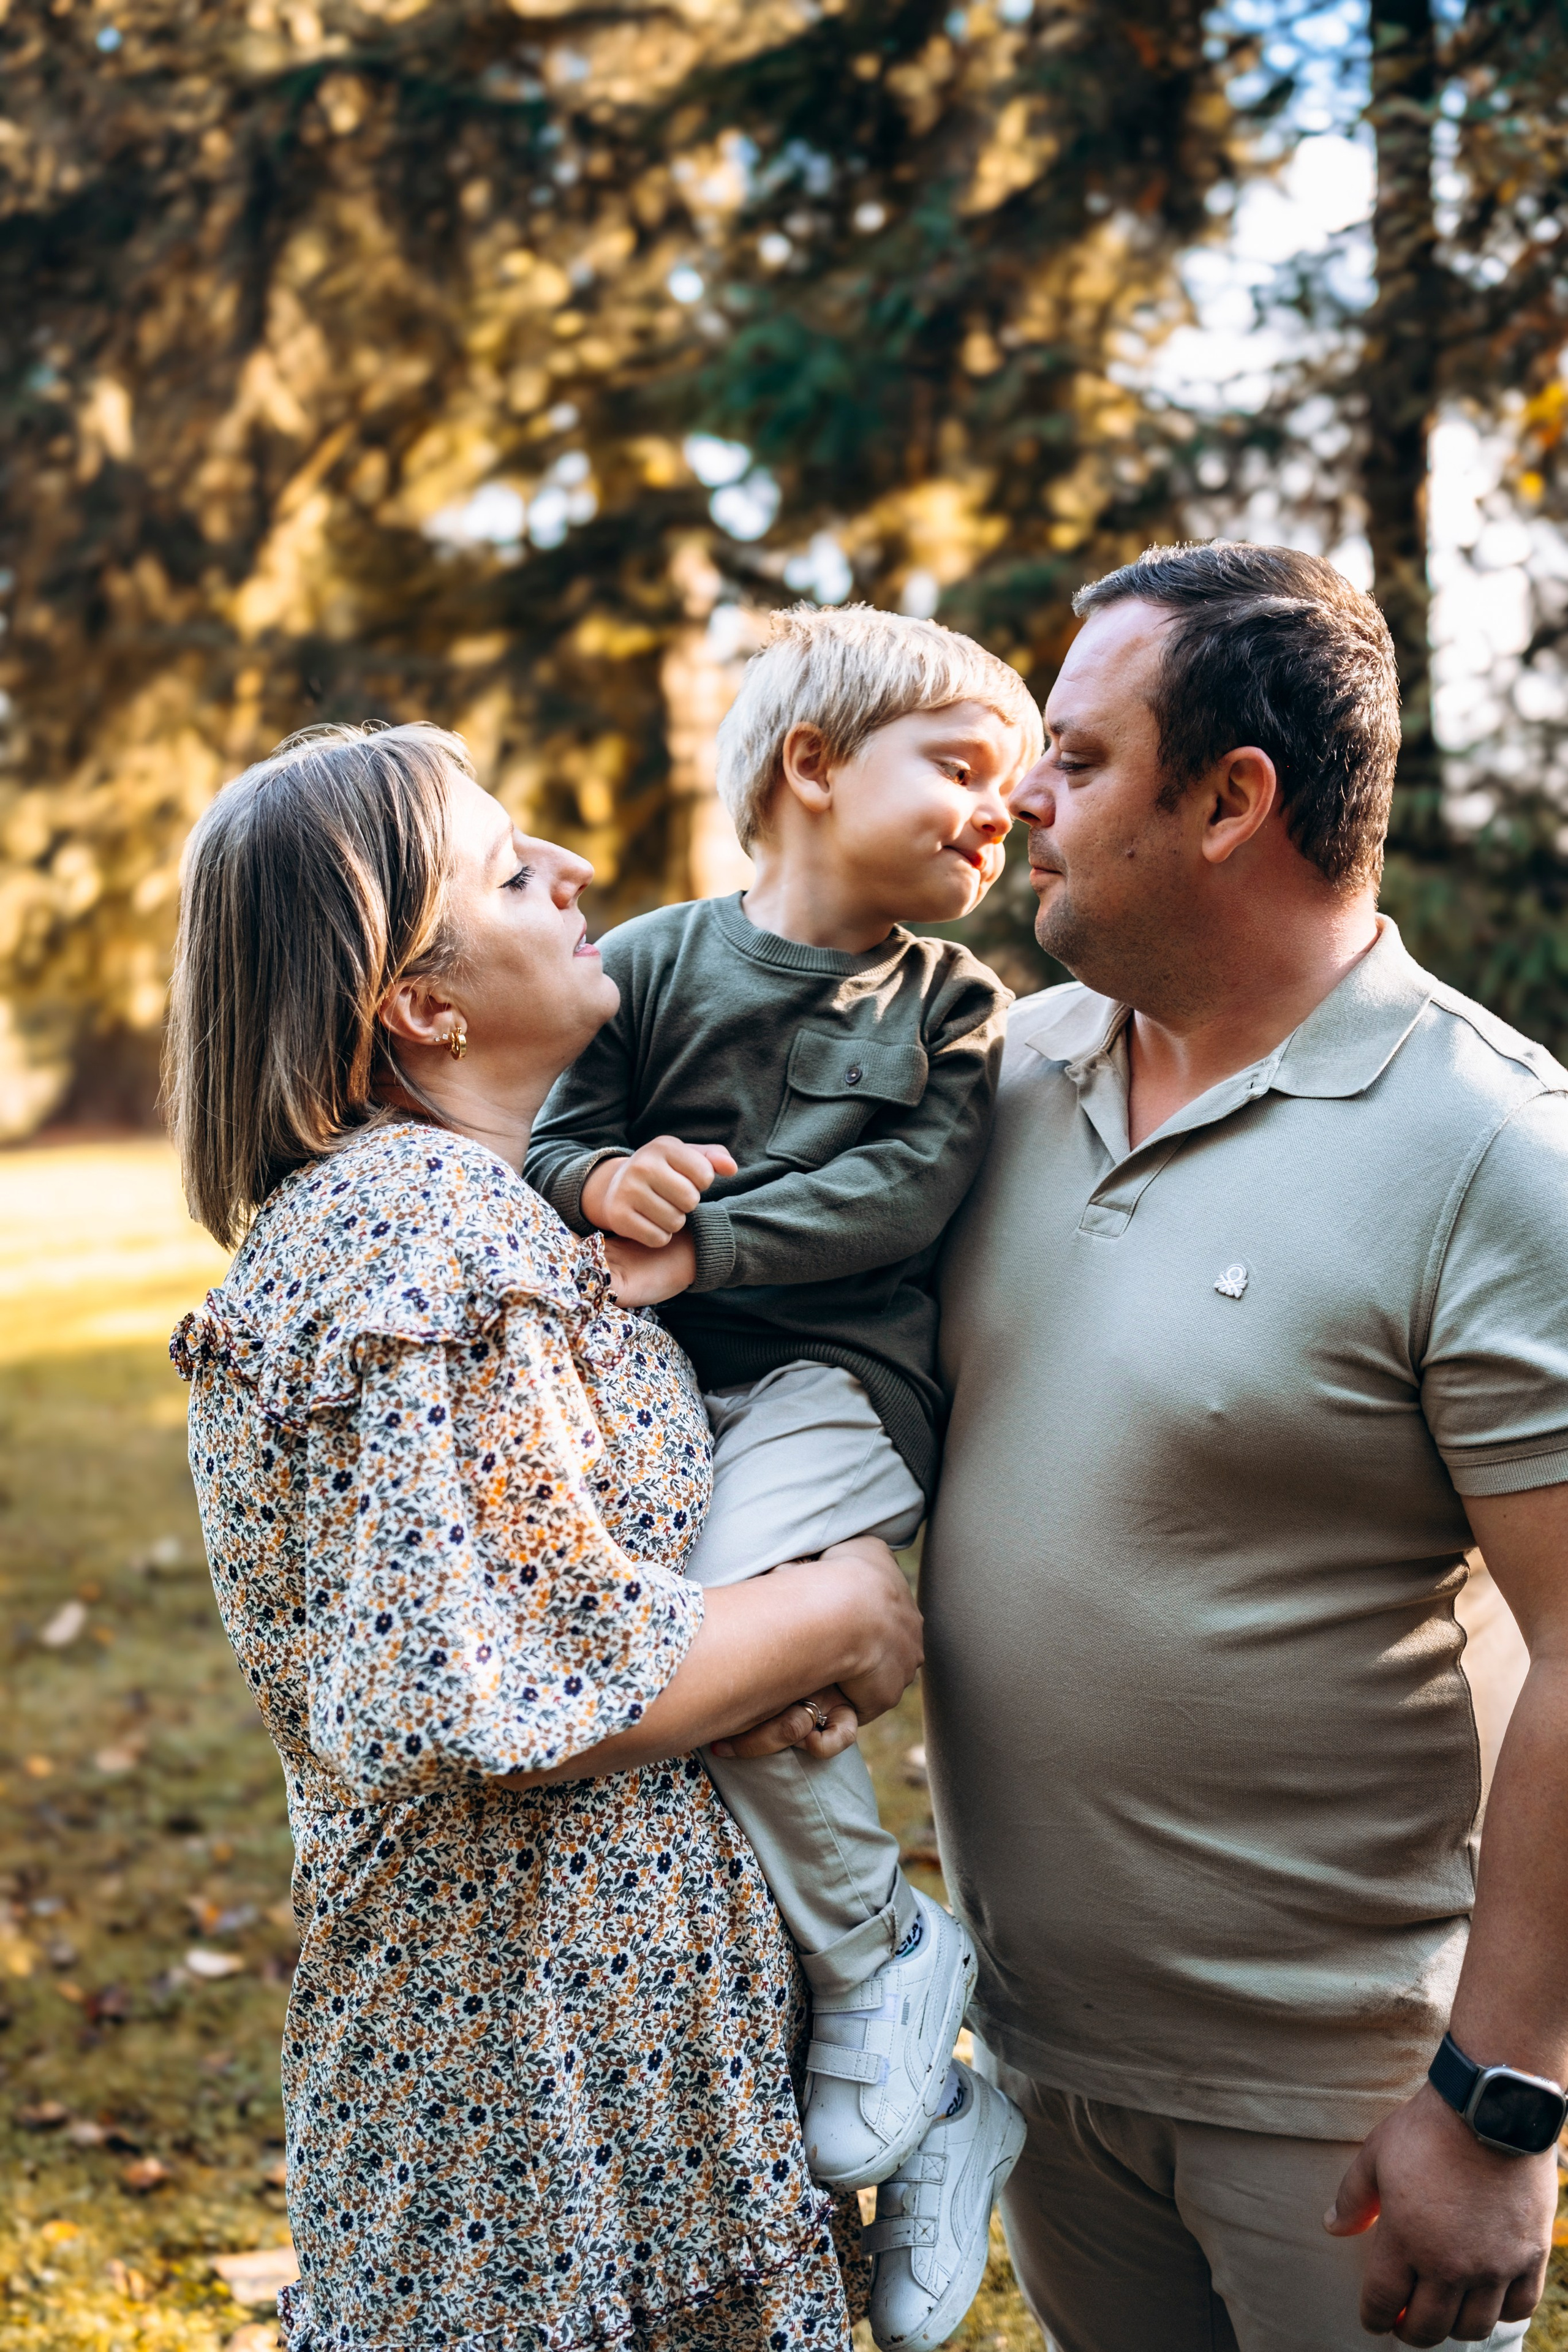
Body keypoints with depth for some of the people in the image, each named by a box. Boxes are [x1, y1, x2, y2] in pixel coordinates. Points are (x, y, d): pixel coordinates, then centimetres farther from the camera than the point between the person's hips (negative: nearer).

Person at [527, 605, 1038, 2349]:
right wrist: (602, 1179, -17)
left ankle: (879, 1956, -4)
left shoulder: (954, 1002, 4)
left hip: (839, 1380, -4)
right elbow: (555, 1134, 6)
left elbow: (902, 1193, -10)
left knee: (726, 1635, -31)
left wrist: (697, 1247, -18)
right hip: (662, 1397, 4)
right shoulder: (654, 962, 7)